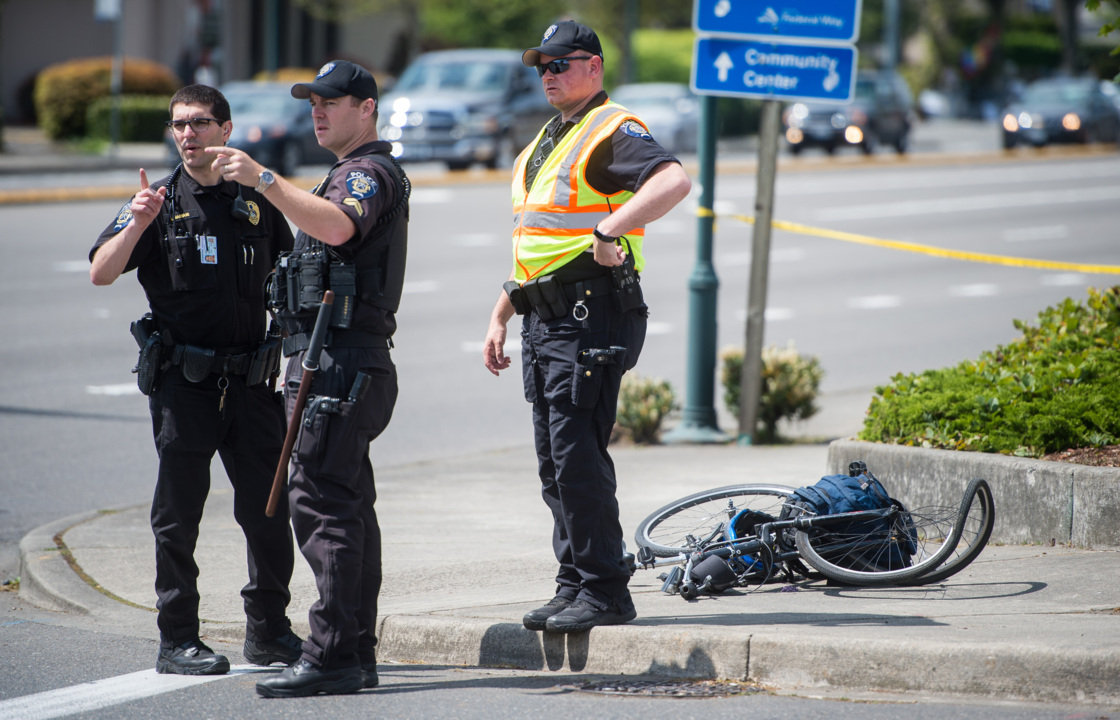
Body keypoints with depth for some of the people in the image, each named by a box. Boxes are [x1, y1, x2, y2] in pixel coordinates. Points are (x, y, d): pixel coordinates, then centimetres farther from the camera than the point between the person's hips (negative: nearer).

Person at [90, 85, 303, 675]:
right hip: (183, 380, -3)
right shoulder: (161, 202, 0)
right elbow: (101, 273, -10)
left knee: (269, 509, 5)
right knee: (179, 512, 1)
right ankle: (177, 641, 6)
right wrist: (137, 225, -25)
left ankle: (269, 632, 17)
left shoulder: (257, 202, 9)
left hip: (250, 379, 3)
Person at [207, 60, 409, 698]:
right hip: (336, 363, 11)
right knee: (347, 505, 10)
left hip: (342, 359, -11)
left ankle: (331, 656, -18)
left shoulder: (371, 172, -9)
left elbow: (336, 226, -31)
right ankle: (357, 653, 13)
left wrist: (263, 179, -38)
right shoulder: (357, 174, 25)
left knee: (322, 502, -14)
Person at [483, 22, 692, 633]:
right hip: (545, 320, 10)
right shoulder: (545, 143, 21)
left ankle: (605, 593, -7)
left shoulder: (611, 132, -9)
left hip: (591, 317, -10)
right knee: (556, 465, 10)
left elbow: (675, 181, -29)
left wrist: (610, 228, -32)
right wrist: (500, 317, 24)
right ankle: (574, 586, 15)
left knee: (577, 456, -11)